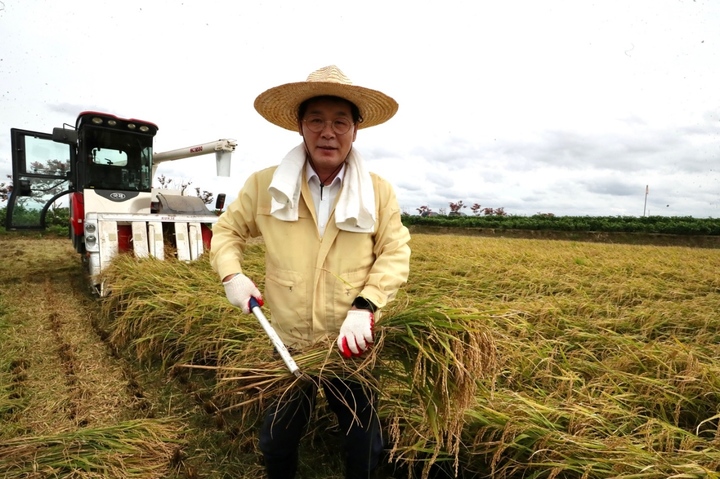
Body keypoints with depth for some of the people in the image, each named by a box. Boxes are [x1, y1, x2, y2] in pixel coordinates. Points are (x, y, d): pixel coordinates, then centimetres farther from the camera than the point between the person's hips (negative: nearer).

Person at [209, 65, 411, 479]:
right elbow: (228, 229, 7)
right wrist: (232, 275, -10)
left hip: (353, 346, 0)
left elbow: (396, 255, -9)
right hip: (289, 345, 1)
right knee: (277, 442, 23)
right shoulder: (263, 186, -6)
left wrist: (364, 306, -21)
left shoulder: (380, 192, -8)